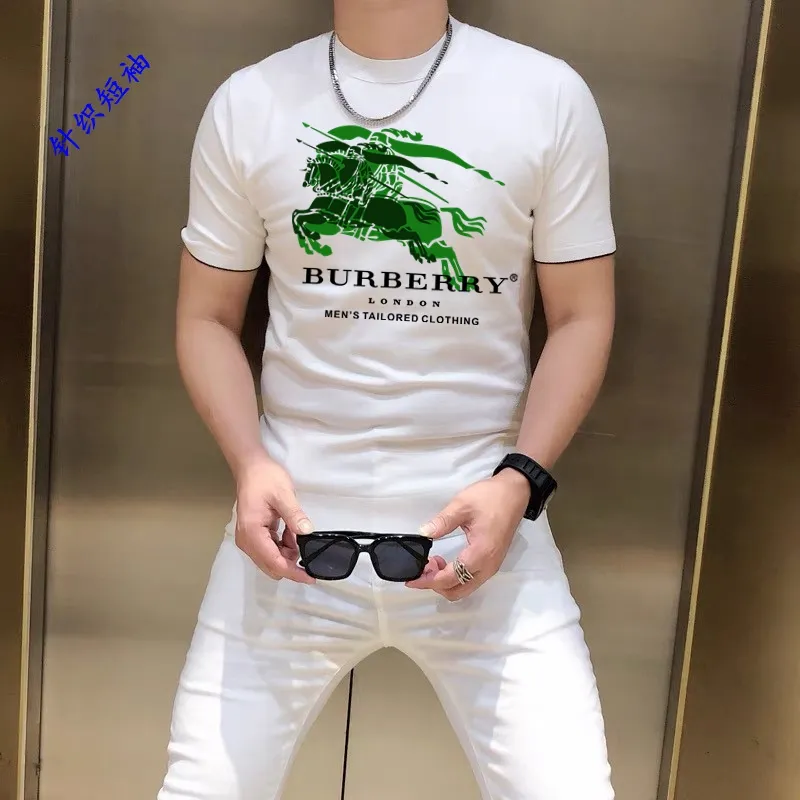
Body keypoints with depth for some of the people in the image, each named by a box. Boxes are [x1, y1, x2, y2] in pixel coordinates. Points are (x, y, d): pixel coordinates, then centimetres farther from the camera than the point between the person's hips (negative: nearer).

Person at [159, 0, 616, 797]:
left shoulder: (550, 96, 0)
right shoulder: (247, 103, 3)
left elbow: (581, 317, 3)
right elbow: (206, 317, 7)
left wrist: (520, 479, -10)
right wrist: (249, 462, -9)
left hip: (481, 519, 0)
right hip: (295, 521, 1)